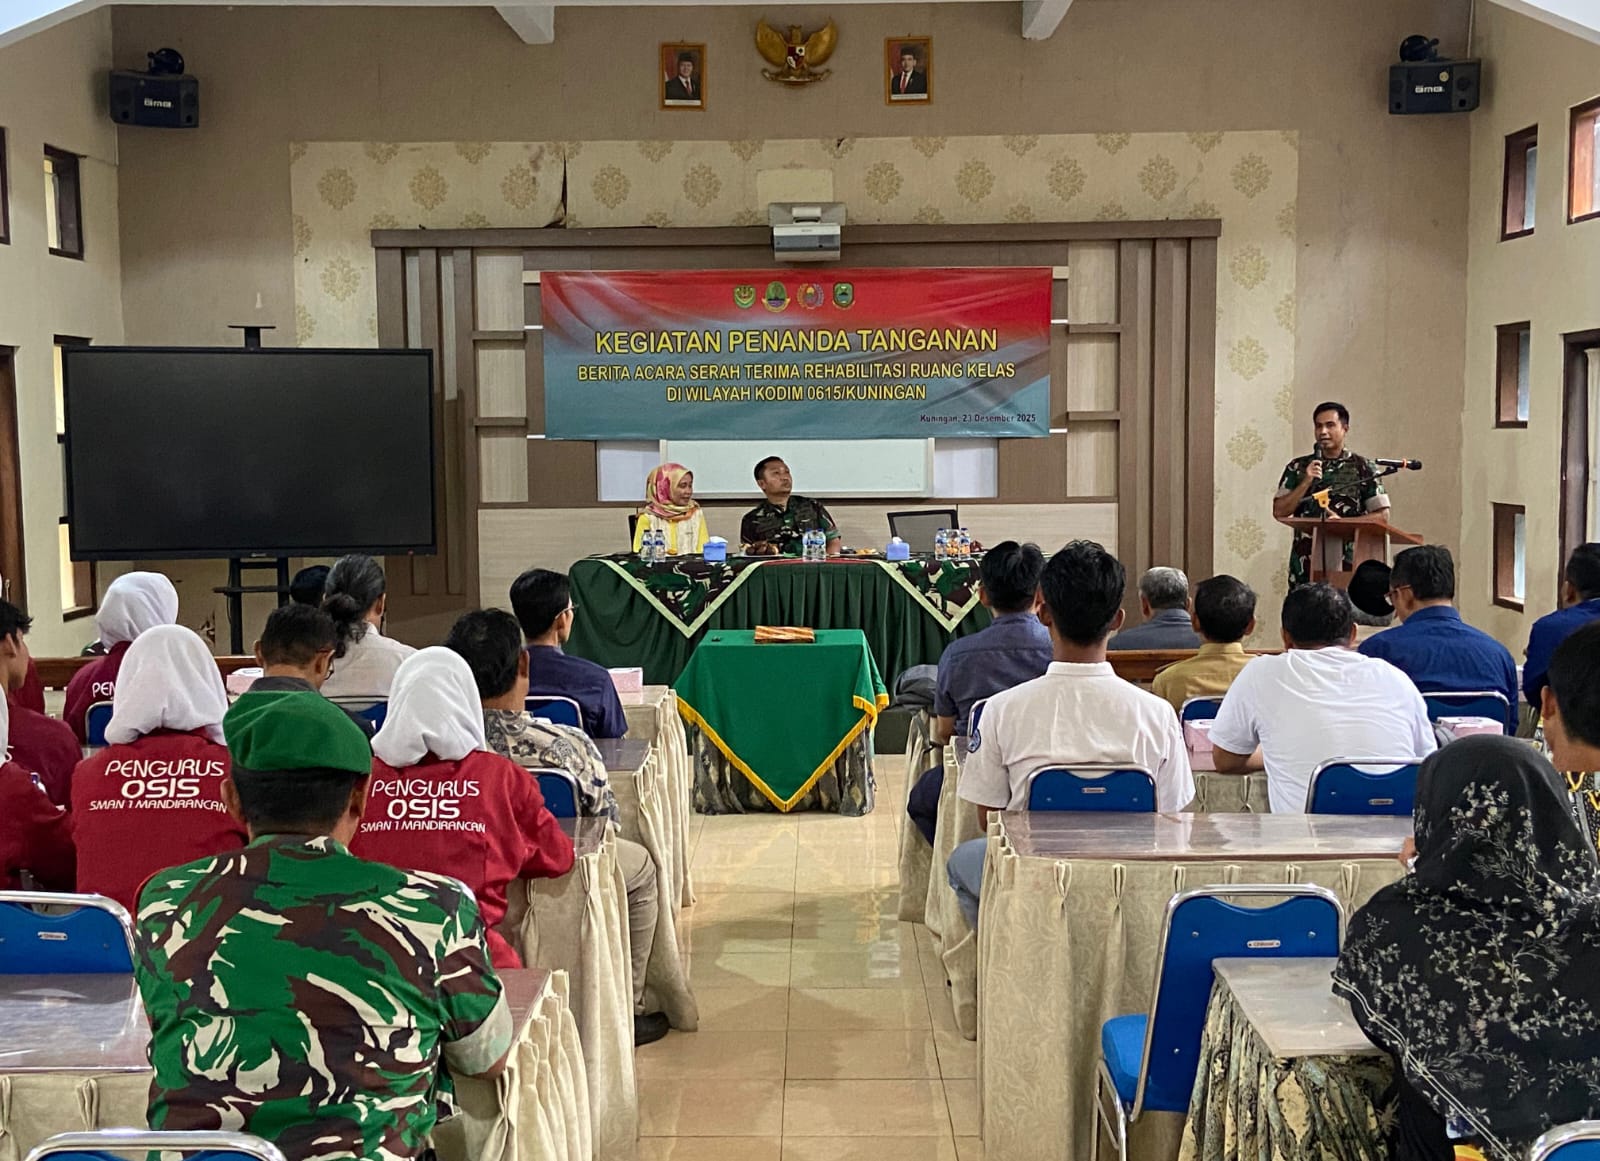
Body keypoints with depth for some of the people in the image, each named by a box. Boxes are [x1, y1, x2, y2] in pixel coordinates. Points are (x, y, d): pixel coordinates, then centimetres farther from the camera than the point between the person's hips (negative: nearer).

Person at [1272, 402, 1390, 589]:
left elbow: (1381, 513, 3)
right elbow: (1279, 512, 5)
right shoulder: (1297, 467, 12)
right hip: (1305, 563, 1)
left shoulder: (1363, 468, 8)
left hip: (1347, 562, -1)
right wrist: (1306, 482, -7)